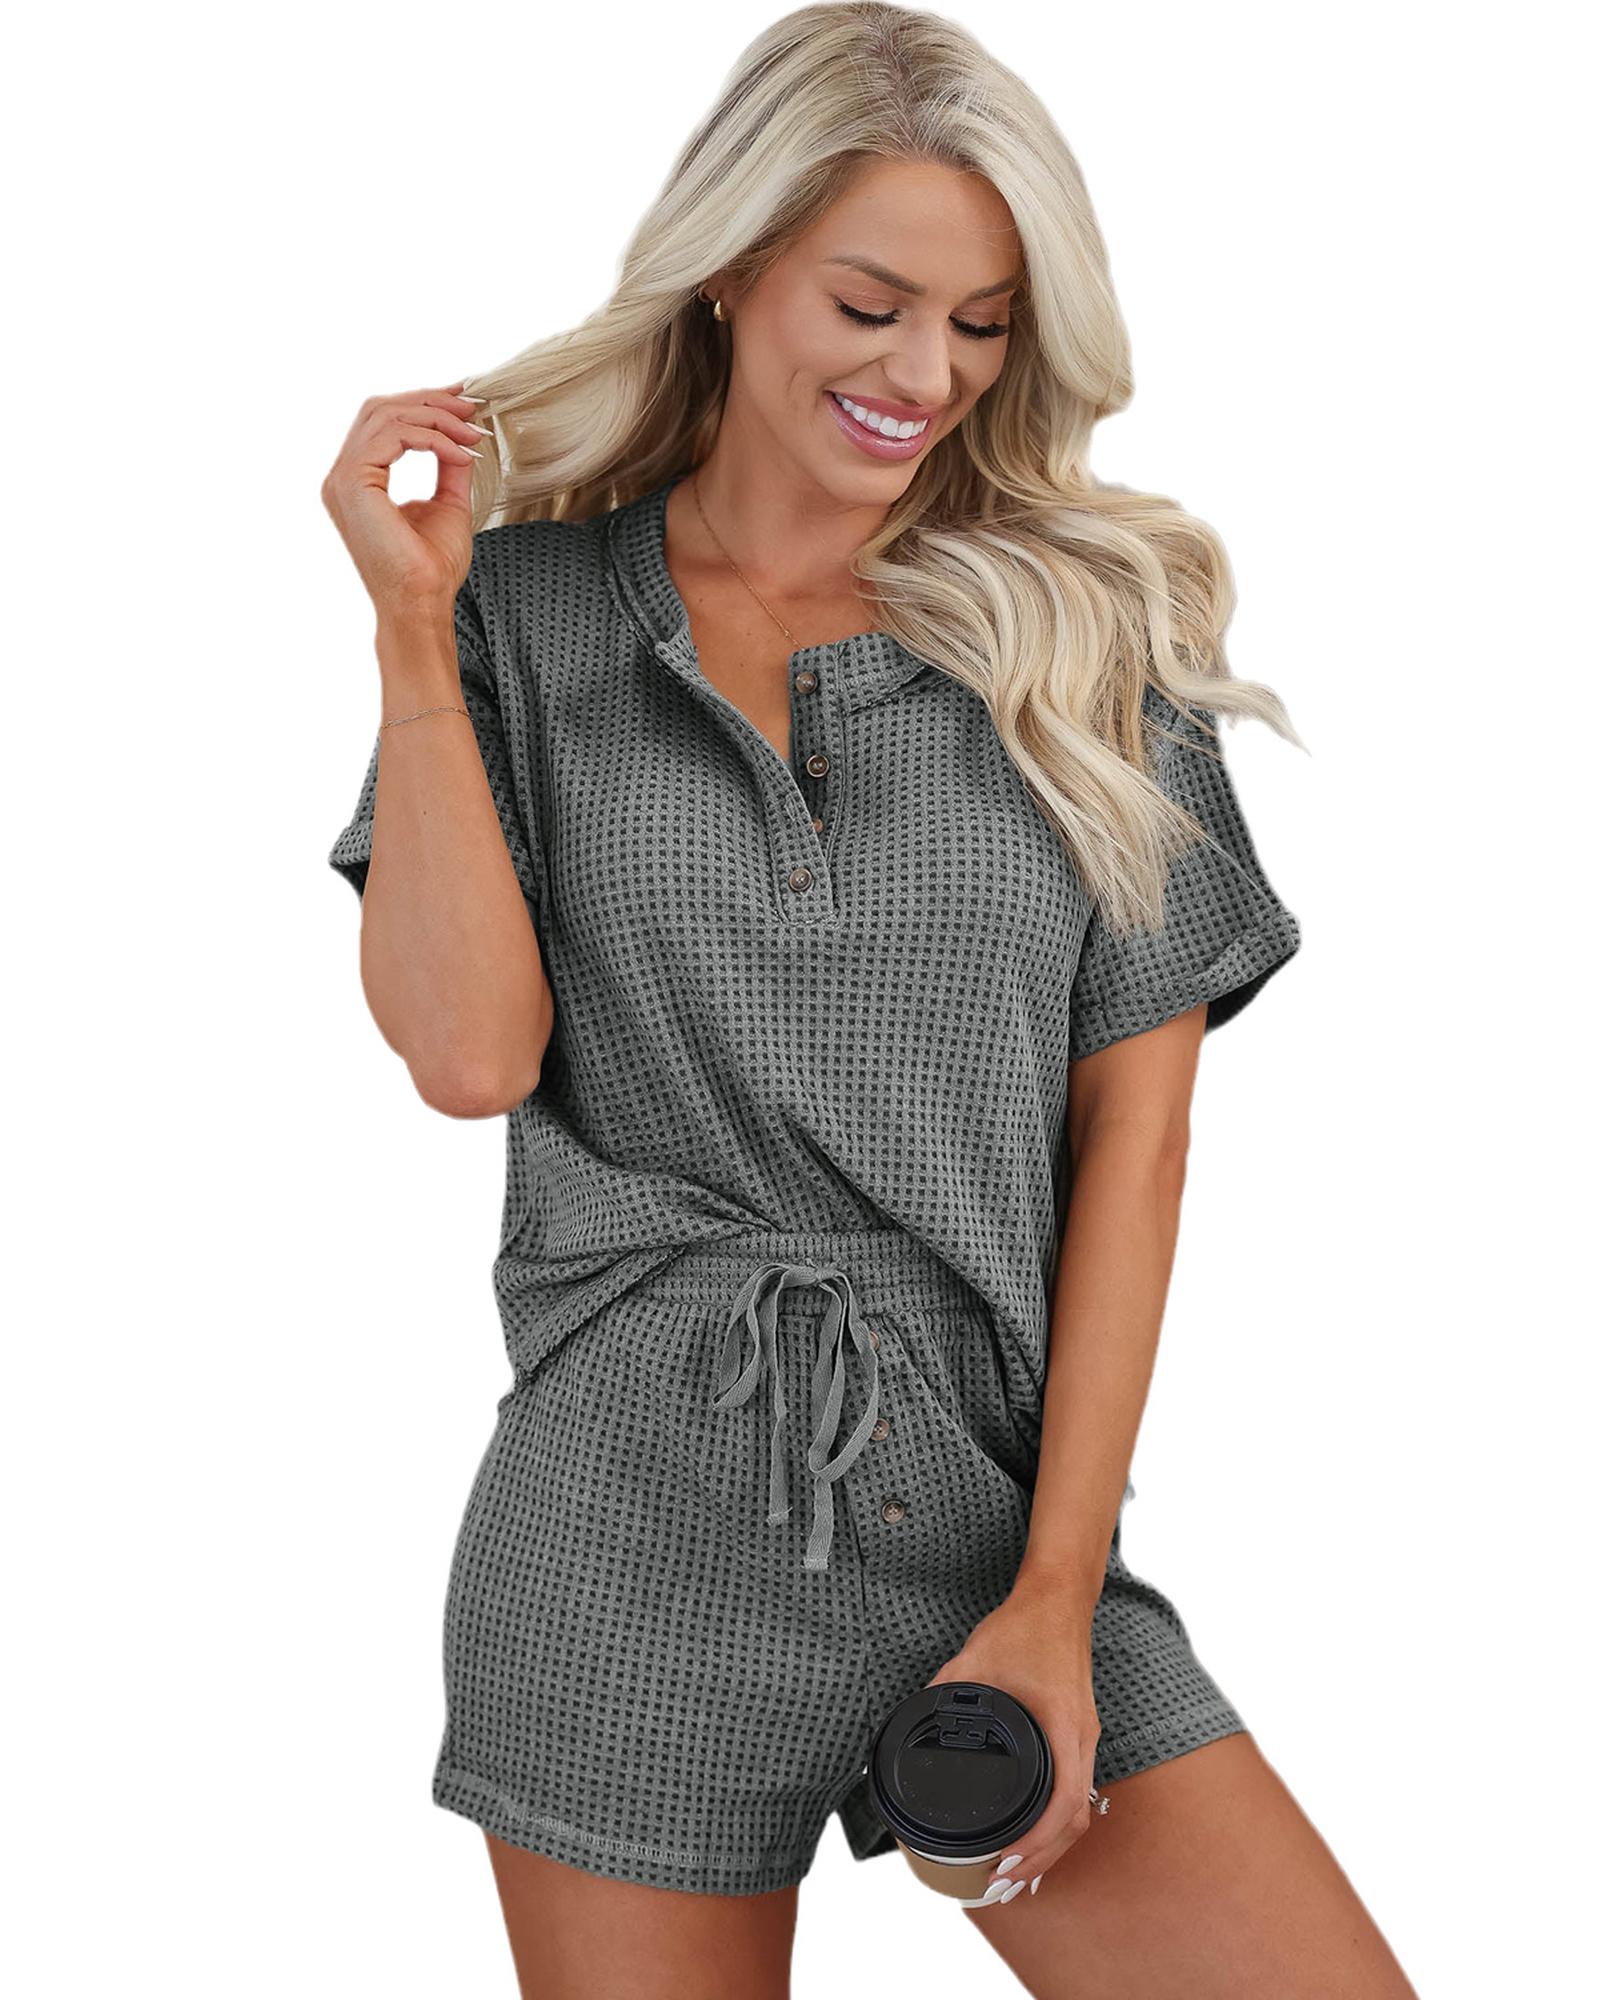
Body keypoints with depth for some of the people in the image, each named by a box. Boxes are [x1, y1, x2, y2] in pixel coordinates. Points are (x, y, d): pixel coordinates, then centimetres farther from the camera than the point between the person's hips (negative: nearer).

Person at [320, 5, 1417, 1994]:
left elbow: (1134, 1125, 2)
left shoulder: (1089, 630, 6)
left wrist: (1057, 1592, -4)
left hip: (1004, 1509, 1)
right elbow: (468, 1052, -7)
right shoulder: (528, 614, 4)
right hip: (633, 1535, -1)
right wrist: (412, 628, -9)